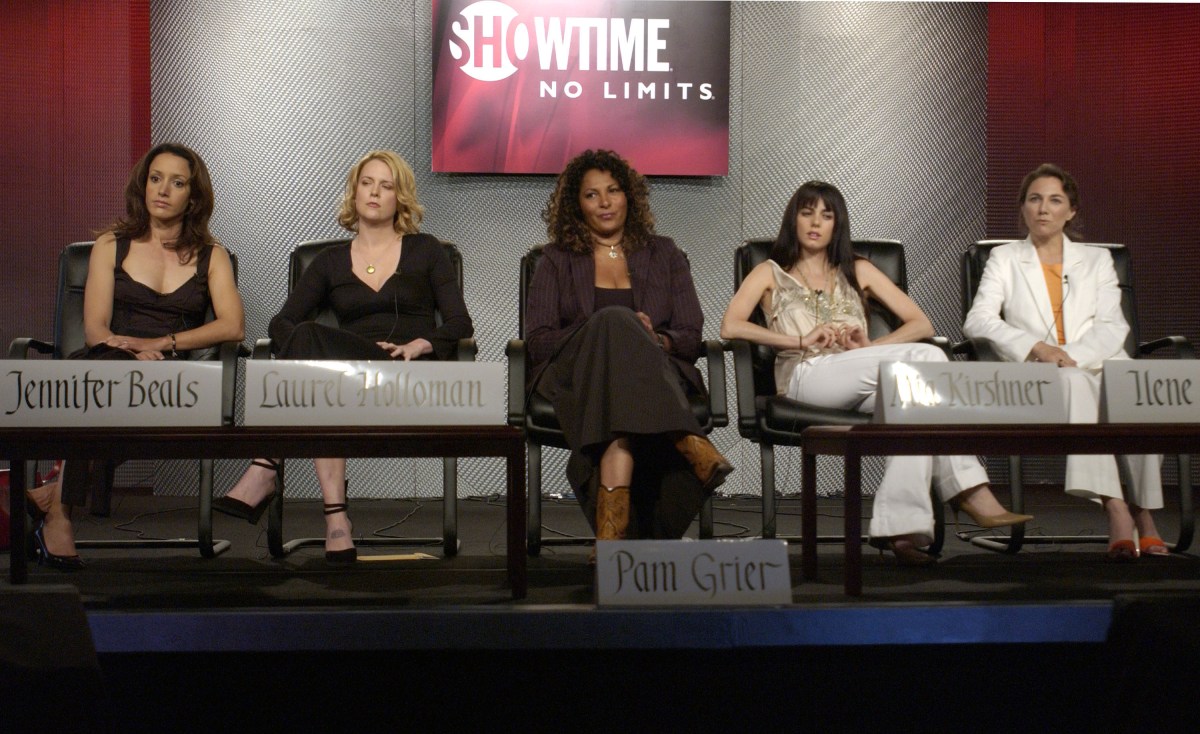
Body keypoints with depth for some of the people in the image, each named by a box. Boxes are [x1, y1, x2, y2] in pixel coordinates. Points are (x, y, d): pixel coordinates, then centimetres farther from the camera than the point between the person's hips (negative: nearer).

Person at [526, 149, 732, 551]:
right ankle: (690, 444, -51)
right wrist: (613, 334, -10)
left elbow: (692, 337, 13)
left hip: (658, 377, 1)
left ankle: (612, 529, -56)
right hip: (575, 378, -1)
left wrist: (656, 340, -13)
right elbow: (537, 341, 7)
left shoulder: (663, 254, 23)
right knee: (615, 320, -37)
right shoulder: (557, 260, 21)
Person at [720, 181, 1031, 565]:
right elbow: (730, 327, 2)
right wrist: (800, 340, -8)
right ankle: (972, 495, -33)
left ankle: (901, 525, -43)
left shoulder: (858, 272, 28)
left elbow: (921, 324, 16)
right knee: (926, 358, -28)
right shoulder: (771, 273, 21)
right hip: (806, 376, -3)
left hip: (861, 386, 3)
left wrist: (871, 347, -4)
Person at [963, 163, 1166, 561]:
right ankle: (1115, 509, -46)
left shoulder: (1096, 260, 22)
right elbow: (978, 320, 0)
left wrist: (1071, 357, -15)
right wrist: (1036, 348, -17)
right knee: (1074, 383, -38)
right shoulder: (1004, 259, 17)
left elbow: (1113, 326, 6)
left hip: (1097, 367, 2)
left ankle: (1145, 514, -30)